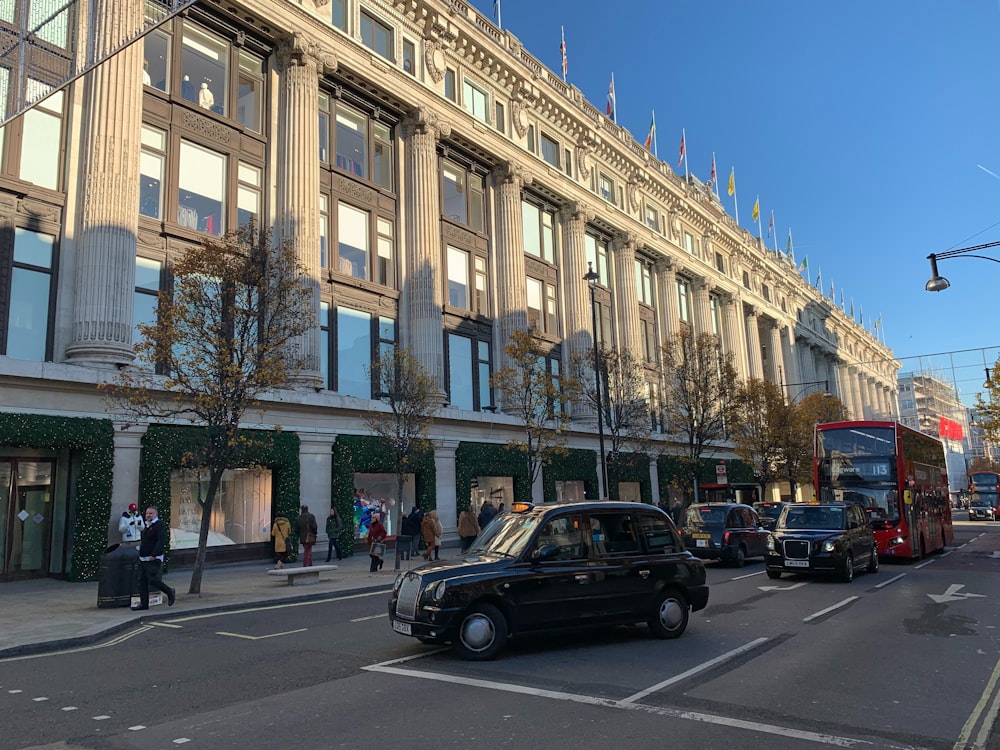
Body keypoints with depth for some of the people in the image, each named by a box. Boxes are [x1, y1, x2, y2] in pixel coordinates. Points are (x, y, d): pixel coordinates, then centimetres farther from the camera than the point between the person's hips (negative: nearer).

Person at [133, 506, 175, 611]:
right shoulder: (146, 527, 16)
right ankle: (144, 603, 13)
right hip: (143, 559, 9)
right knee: (142, 581, 6)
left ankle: (170, 592, 10)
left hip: (154, 560, -9)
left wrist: (154, 555, -27)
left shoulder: (159, 526, -12)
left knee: (152, 580, -10)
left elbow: (161, 542, -21)